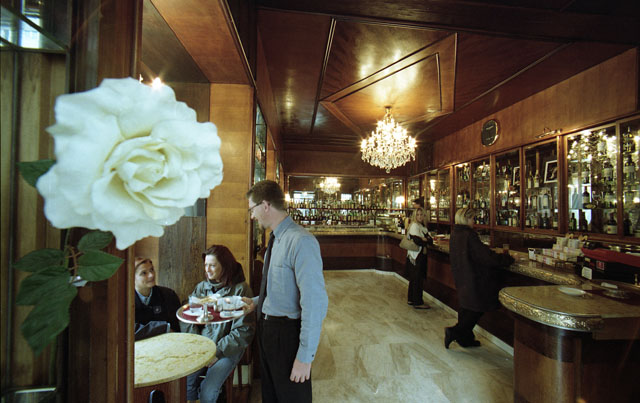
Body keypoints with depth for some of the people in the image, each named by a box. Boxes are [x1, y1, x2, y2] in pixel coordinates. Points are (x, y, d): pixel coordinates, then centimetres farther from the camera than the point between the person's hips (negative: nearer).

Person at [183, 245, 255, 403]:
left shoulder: (240, 289, -8)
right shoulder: (201, 287, 8)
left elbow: (244, 330, -9)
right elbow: (186, 320, 7)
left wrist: (218, 352, -13)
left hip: (227, 350, -4)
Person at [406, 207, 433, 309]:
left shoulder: (423, 227, 15)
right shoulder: (414, 225, -11)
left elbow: (431, 241, 8)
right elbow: (417, 241, -22)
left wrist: (424, 239, -12)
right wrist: (426, 240, -5)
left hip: (421, 256, 9)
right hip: (415, 256, -9)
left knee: (414, 279, 15)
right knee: (417, 279, -3)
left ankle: (411, 299, 25)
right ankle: (418, 303, 5)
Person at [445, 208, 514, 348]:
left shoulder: (454, 234, 5)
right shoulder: (469, 235, -21)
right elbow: (486, 256, -20)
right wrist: (507, 258, -6)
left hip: (461, 279, 9)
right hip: (473, 279, -9)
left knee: (466, 308, 18)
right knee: (477, 308, 5)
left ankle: (466, 338, 27)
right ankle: (455, 331, 2)